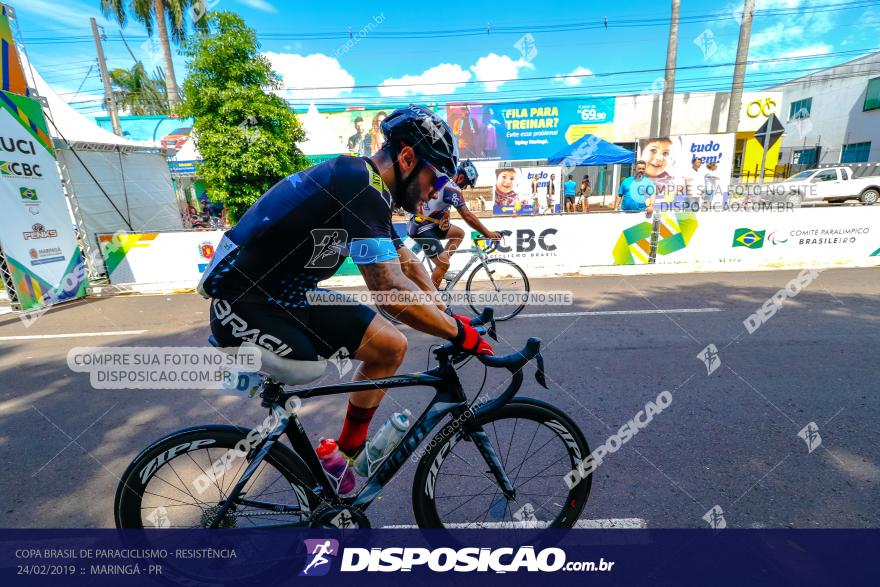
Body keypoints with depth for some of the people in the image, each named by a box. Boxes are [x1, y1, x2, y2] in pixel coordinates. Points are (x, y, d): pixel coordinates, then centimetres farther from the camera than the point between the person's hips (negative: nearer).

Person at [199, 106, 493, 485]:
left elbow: (406, 265, 13)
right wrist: (458, 333, -18)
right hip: (244, 306, -9)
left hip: (289, 296, 9)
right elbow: (391, 291, -32)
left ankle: (348, 454, 17)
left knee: (391, 347, 2)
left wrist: (450, 318, 11)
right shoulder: (361, 186, -23)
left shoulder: (365, 185, 8)